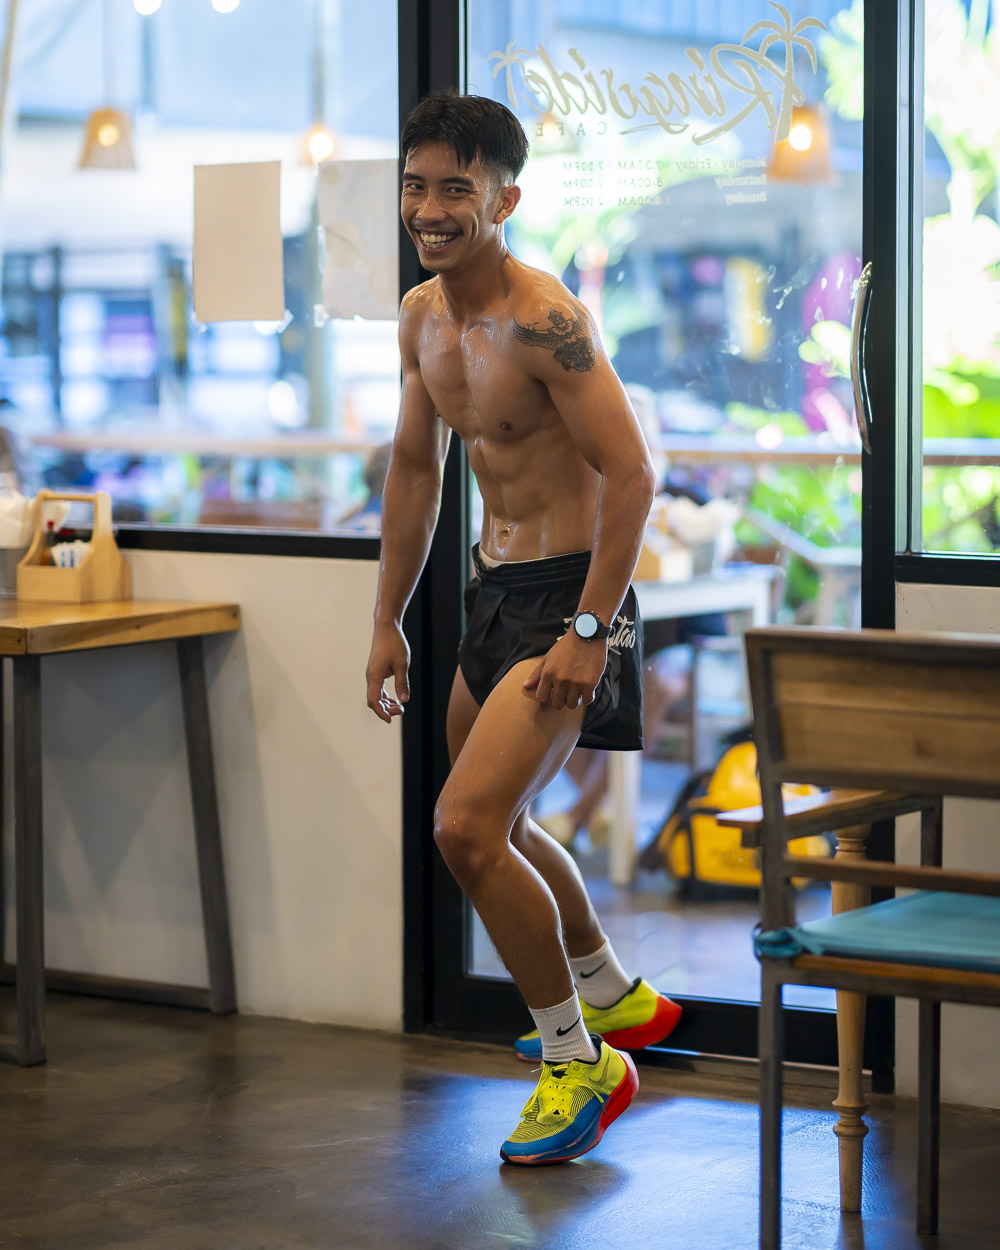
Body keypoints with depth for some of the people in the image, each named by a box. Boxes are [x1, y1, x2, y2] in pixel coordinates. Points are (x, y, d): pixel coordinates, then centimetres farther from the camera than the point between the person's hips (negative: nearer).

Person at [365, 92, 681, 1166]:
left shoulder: (545, 322, -21)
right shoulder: (421, 316, 7)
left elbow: (630, 474, -24)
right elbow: (414, 469, 18)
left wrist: (588, 632, -26)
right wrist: (387, 621, 18)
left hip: (567, 595, -10)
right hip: (493, 591, 10)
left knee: (468, 827, -18)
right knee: (491, 827, 22)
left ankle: (580, 1062, -2)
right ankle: (616, 998, 44)